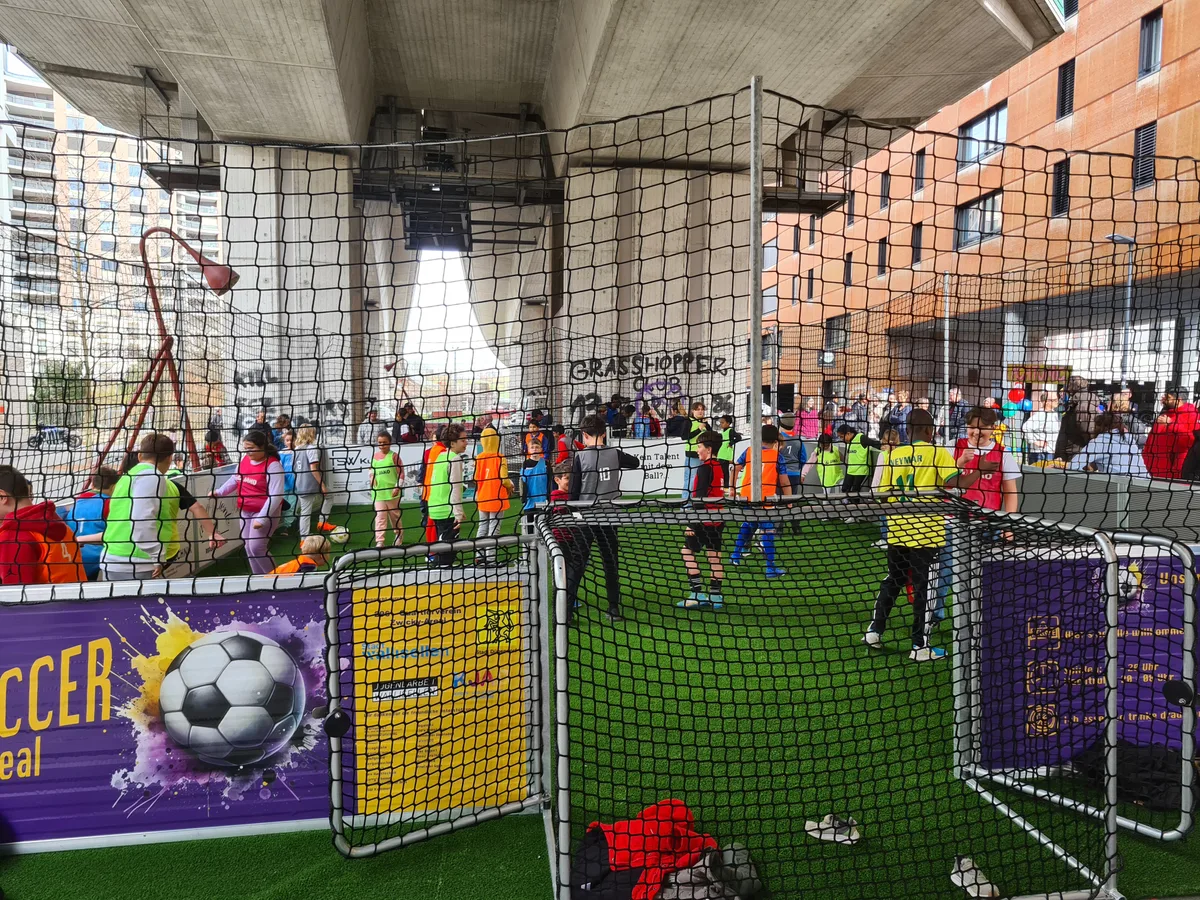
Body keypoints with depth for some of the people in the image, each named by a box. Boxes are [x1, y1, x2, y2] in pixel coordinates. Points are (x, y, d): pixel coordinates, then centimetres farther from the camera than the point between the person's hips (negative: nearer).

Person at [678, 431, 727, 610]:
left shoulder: (705, 468, -15)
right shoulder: (722, 467, 10)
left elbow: (699, 497, -19)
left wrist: (692, 523, -16)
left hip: (704, 519, -8)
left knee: (687, 551, 0)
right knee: (714, 555, 10)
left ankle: (698, 594, -4)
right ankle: (716, 595, 12)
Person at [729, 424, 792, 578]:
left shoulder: (749, 451, 7)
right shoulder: (777, 456, -1)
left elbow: (736, 469, 10)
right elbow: (784, 482, 0)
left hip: (746, 496, 5)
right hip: (765, 497, -4)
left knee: (748, 524, 26)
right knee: (768, 531, -1)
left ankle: (736, 554, 31)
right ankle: (771, 568, -1)